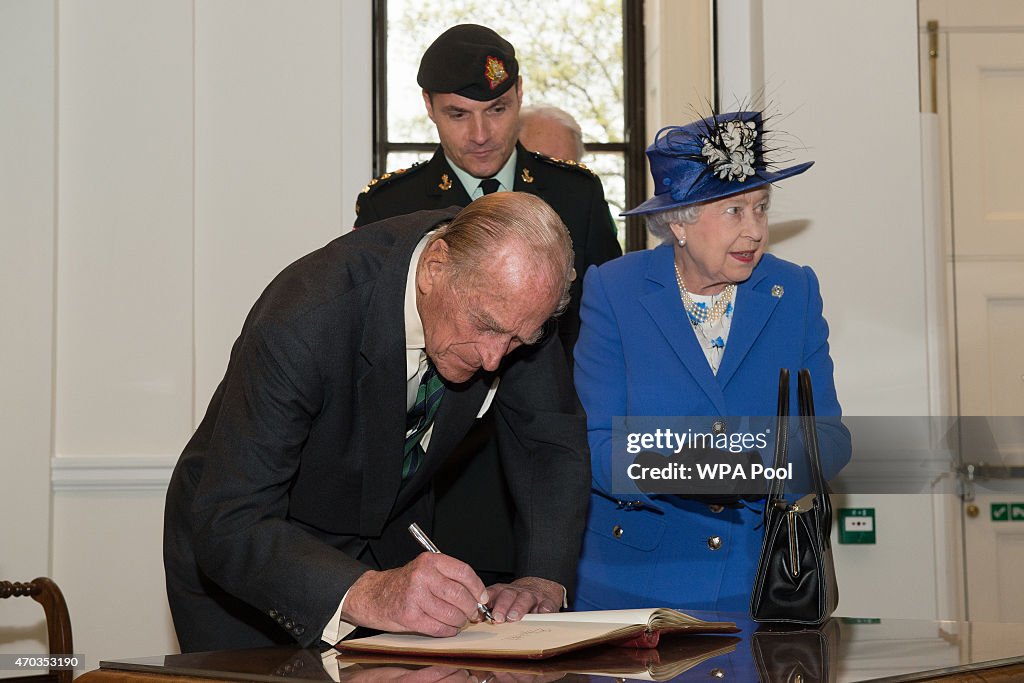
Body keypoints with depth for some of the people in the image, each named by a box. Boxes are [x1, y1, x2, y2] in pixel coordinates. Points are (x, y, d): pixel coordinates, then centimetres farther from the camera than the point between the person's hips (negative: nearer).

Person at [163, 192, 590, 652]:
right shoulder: (303, 320, -36)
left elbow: (554, 439, -8)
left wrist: (543, 579, -24)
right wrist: (367, 595, -55)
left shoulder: (509, 302, -20)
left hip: (388, 542, 4)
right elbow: (228, 527, -39)